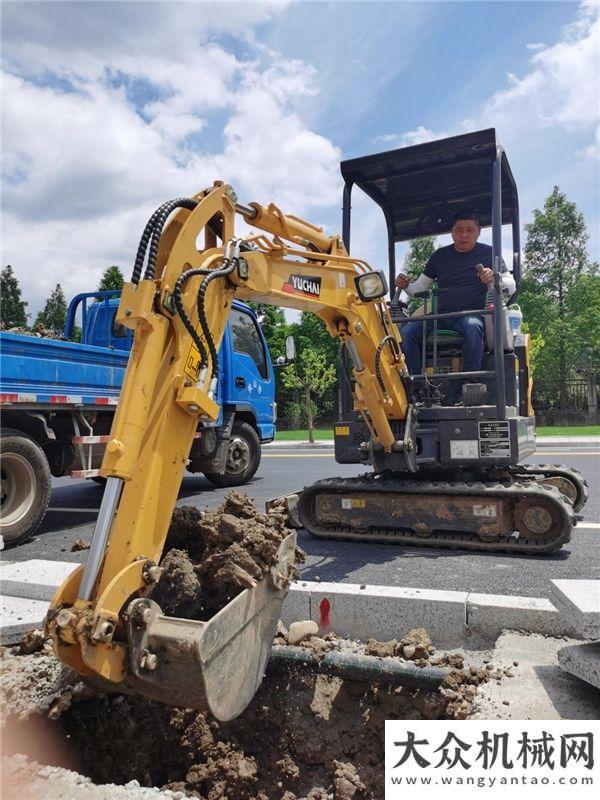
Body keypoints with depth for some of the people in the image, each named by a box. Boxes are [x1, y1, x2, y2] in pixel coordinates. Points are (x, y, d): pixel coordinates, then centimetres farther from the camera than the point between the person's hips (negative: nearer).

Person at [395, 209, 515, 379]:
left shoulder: (488, 253, 10)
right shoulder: (440, 256, 17)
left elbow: (511, 286, 7)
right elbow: (419, 288, 20)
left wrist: (494, 279, -15)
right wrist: (406, 286, -3)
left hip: (472, 314, -3)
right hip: (439, 315, 3)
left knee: (472, 327, -39)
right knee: (407, 331, -25)